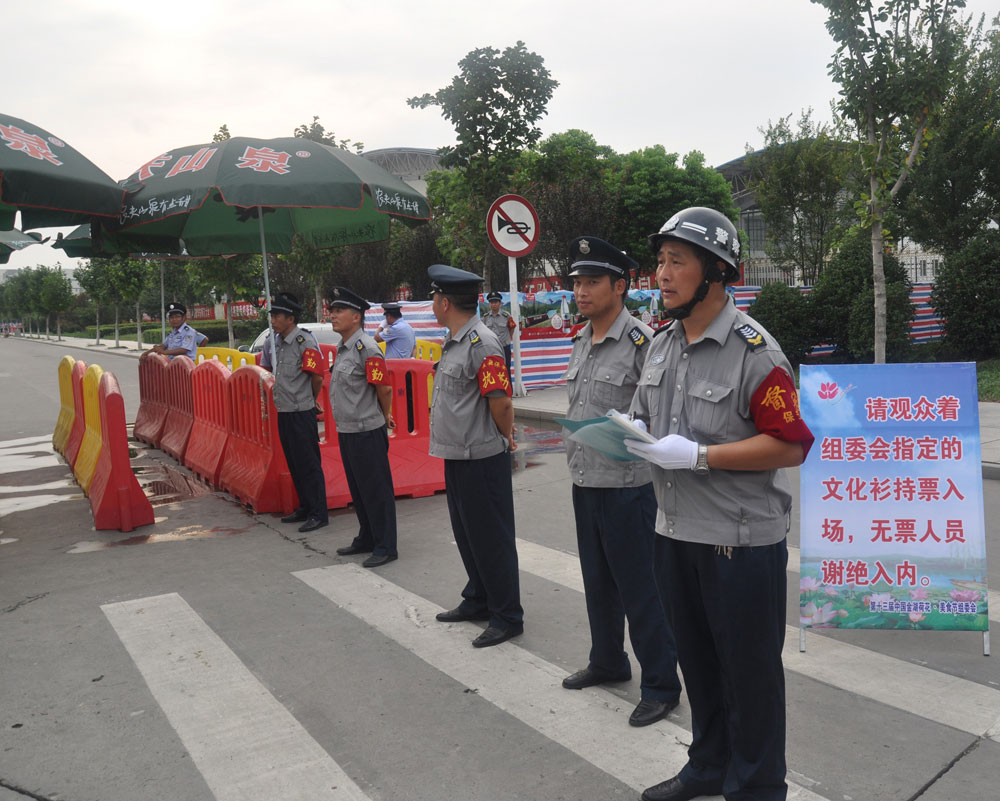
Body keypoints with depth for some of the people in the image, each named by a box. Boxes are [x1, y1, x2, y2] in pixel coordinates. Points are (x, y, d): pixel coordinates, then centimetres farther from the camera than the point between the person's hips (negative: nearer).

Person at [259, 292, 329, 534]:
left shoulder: (305, 342, -15)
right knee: (294, 464, 15)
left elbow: (317, 378, -16)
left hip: (302, 414, -8)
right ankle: (305, 508, 27)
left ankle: (318, 514, 6)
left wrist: (309, 401, 1)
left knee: (309, 464, -2)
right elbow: (266, 367, 23)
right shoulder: (273, 342, 8)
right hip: (283, 413, 8)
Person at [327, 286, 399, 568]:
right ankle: (366, 540, 33)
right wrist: (383, 417, 16)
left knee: (376, 491, 0)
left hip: (367, 433, -10)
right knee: (358, 490, 19)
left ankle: (385, 547, 10)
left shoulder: (367, 348, -17)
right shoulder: (343, 349, 12)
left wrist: (383, 418, 0)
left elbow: (385, 389, -17)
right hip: (346, 431, 10)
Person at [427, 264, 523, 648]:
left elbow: (501, 401, -21)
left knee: (491, 539, 1)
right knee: (467, 534, 20)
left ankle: (507, 617, 14)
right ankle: (477, 601, 36)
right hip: (456, 456, 10)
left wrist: (505, 438, -5)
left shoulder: (481, 344, -19)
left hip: (481, 458, -10)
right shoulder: (453, 343, 12)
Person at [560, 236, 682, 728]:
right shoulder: (580, 342, 10)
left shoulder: (641, 342, -15)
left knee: (638, 588, 2)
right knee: (597, 581, 20)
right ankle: (608, 661, 38)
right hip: (584, 483, 8)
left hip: (626, 486, -8)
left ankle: (660, 684, 18)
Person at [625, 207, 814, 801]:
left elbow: (792, 444, -19)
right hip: (676, 531, 8)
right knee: (697, 661, 21)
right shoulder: (662, 344, 9)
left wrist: (697, 456, -23)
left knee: (749, 670, 8)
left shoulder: (754, 351, -16)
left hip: (742, 540, -7)